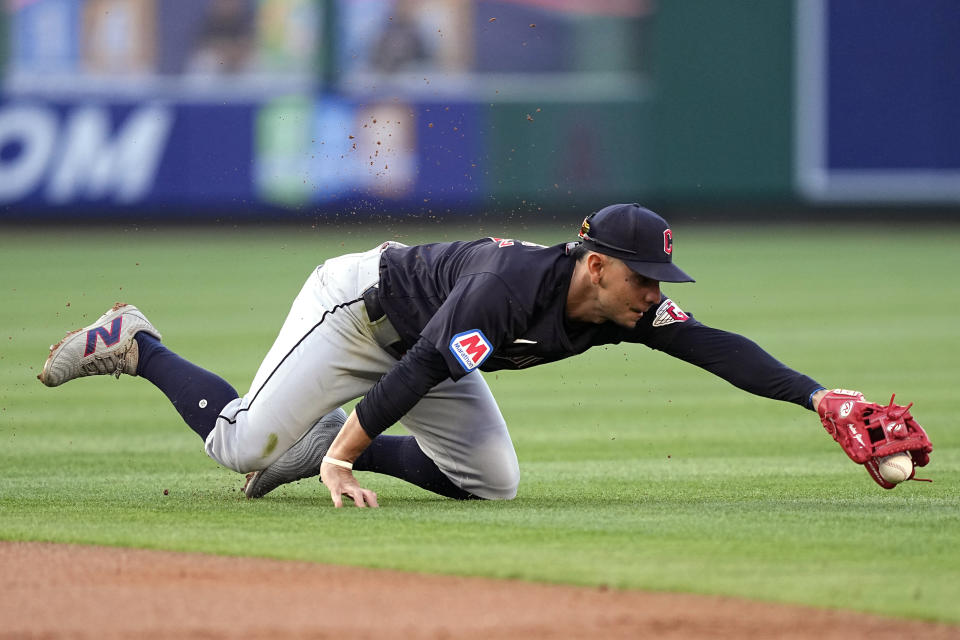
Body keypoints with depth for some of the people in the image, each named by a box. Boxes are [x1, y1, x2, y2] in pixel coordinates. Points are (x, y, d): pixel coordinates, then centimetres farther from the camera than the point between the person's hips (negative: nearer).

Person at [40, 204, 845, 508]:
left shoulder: (626, 307, -17)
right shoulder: (512, 284, -38)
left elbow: (716, 347, -21)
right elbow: (423, 367, -37)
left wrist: (815, 394, -33)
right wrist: (342, 460, -35)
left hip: (426, 335, 8)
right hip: (360, 306, -8)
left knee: (492, 481, 0)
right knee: (243, 445, -12)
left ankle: (320, 441, 13)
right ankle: (135, 345, 12)